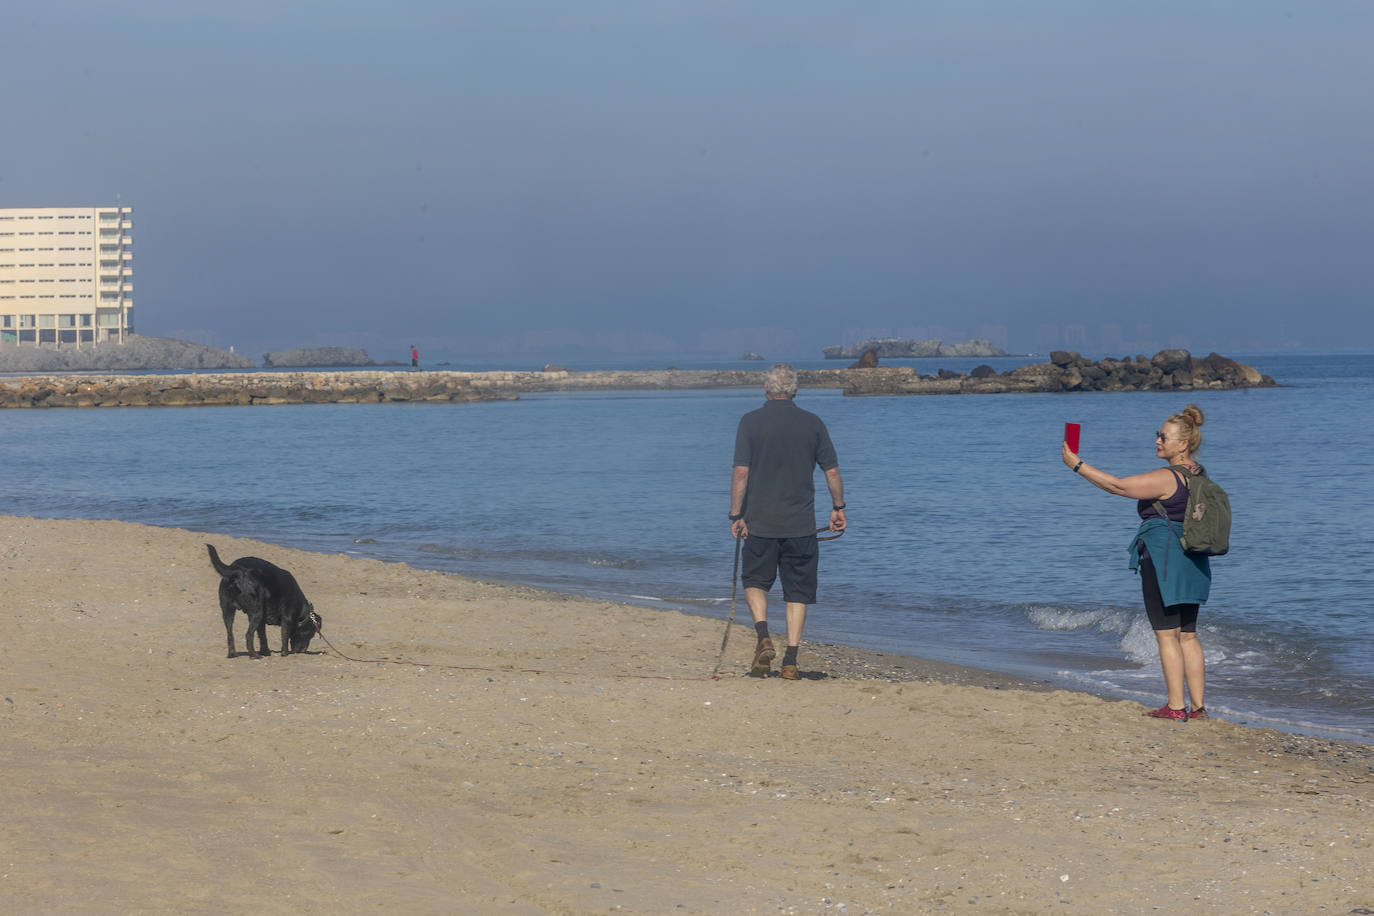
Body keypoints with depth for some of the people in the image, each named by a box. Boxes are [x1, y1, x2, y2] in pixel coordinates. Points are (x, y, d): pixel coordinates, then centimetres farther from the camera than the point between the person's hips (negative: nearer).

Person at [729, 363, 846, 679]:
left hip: (760, 522, -1)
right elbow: (832, 471, 3)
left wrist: (736, 515, -3)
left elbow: (741, 472, -9)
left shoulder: (751, 422, -5)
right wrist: (838, 508, 17)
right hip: (801, 523, 1)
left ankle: (764, 638, -7)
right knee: (797, 591, 8)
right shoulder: (812, 423, 1)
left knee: (755, 581, 16)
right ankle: (790, 660, 2)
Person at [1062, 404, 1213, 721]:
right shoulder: (1197, 475, 10)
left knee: (1167, 635, -4)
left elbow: (1118, 486, -19)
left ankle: (1176, 707, -4)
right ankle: (1198, 706, 11)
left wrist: (1077, 464, -14)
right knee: (1187, 636, 12)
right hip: (1192, 562, 9)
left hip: (1162, 559, -9)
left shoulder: (1165, 478, -17)